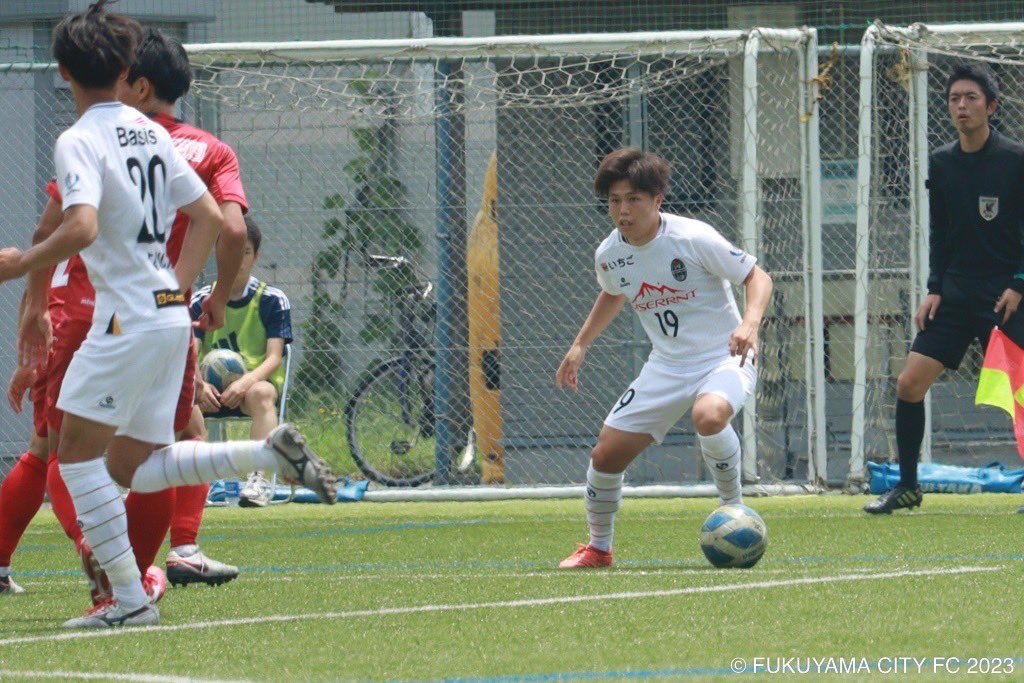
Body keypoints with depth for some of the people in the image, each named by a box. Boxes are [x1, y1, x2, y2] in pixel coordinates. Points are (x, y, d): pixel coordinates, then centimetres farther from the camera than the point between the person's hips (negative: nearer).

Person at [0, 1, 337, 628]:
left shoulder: (80, 141, -11)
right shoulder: (151, 132, 14)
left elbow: (80, 229, -26)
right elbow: (210, 217, 15)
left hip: (128, 318, -8)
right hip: (172, 316, 8)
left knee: (78, 454, -1)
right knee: (133, 467, 14)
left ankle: (129, 597, -5)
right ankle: (271, 453, 3)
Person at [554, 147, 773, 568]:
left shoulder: (693, 238, -19)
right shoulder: (608, 255, -1)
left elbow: (757, 277, -12)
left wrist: (750, 323, -29)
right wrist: (580, 345, 17)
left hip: (724, 358, -5)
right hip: (667, 367, 5)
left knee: (708, 416, -38)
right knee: (607, 453, -3)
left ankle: (734, 510, -14)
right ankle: (598, 547, 21)